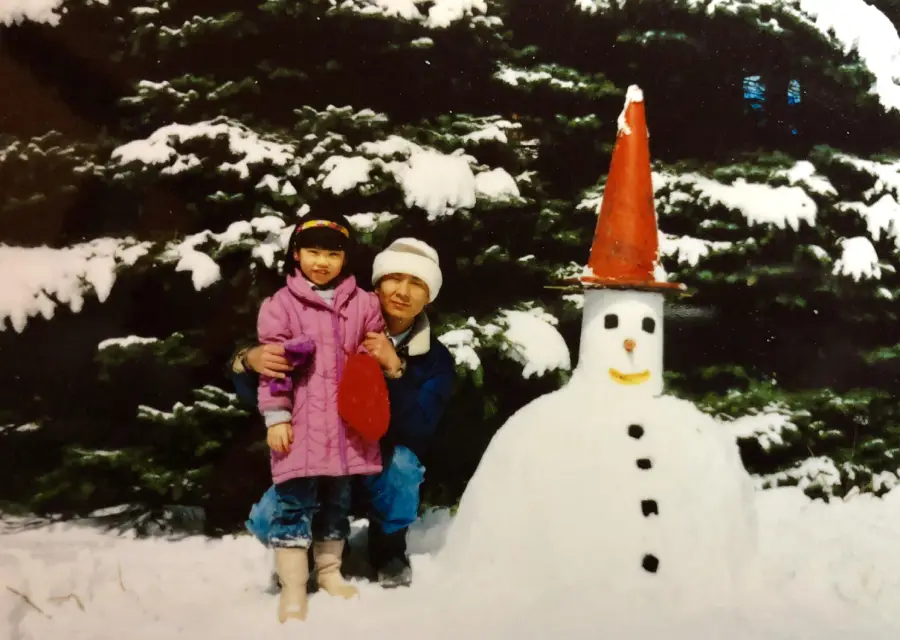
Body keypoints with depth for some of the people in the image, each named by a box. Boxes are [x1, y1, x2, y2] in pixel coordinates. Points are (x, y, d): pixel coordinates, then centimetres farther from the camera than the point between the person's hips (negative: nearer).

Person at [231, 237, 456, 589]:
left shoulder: (436, 359, -7)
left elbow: (418, 431, -22)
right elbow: (254, 393, -12)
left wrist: (395, 369, -35)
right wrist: (249, 361, -36)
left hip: (385, 467, 1)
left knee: (400, 461, -34)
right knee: (268, 520, -27)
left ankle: (389, 549, -4)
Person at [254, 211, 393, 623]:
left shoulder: (363, 303, 7)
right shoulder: (281, 304, -1)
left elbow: (374, 356, 15)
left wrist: (387, 362, -7)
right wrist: (276, 416, -10)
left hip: (346, 423, 4)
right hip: (300, 423, -3)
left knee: (337, 501, 15)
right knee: (295, 503, -2)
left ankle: (329, 571, 31)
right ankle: (292, 587, 6)